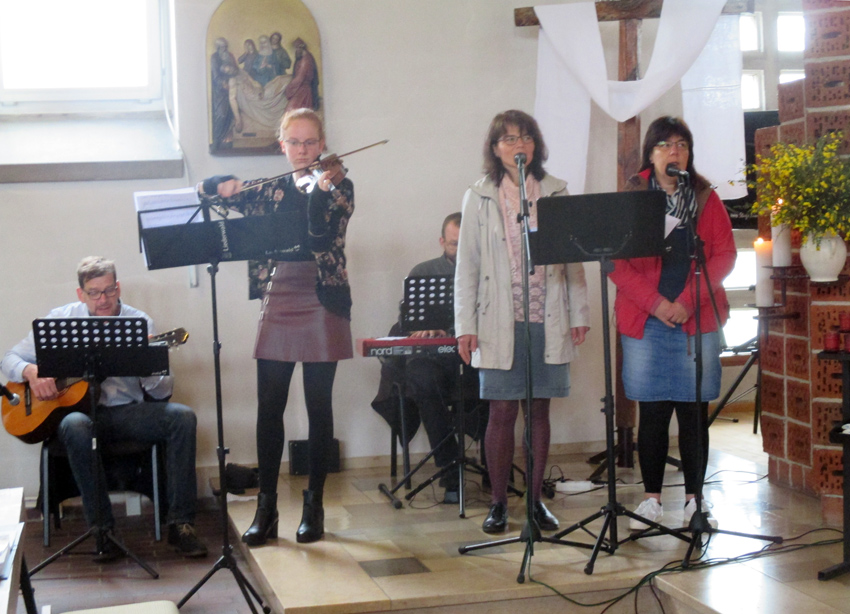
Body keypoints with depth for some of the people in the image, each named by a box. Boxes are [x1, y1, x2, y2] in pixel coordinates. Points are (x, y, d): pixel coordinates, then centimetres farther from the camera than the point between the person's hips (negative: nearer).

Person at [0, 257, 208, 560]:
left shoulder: (139, 322, 3)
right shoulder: (61, 319, 4)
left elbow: (162, 392, 0)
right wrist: (31, 372, -15)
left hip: (129, 411, 2)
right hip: (78, 407, -1)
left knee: (183, 417, -24)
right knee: (75, 427, -37)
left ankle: (180, 524, -20)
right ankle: (103, 530, -27)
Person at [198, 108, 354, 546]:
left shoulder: (339, 188, 1)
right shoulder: (271, 190, 12)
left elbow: (321, 234, -16)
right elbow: (205, 189, 13)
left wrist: (321, 189, -29)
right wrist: (226, 186, -8)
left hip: (323, 302, -3)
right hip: (278, 300, 3)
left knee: (319, 406, 2)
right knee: (269, 407, 1)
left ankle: (314, 505, 14)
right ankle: (266, 508, 10)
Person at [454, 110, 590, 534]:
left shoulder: (555, 193, 7)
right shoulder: (479, 197, 4)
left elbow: (572, 258, 8)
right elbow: (467, 265, 2)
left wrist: (579, 314, 4)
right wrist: (465, 326, -3)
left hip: (548, 322, 2)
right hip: (500, 323, -1)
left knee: (539, 408, 7)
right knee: (502, 412, 1)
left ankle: (535, 500, 17)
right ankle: (498, 503, 11)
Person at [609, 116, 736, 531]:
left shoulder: (707, 198, 9)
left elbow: (725, 254, 1)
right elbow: (615, 261, -2)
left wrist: (688, 300, -11)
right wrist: (654, 302, -12)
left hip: (697, 321, 1)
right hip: (644, 322, -1)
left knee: (693, 411, 2)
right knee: (652, 413, 2)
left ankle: (694, 498, 11)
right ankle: (651, 499, 11)